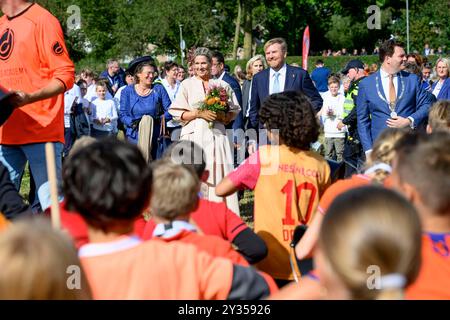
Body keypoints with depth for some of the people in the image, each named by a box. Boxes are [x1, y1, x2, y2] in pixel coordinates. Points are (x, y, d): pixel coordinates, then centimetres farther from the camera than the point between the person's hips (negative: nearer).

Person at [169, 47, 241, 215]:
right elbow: (177, 113, 3)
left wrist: (222, 117, -6)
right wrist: (199, 113, -10)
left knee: (219, 174, -5)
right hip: (193, 135, -1)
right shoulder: (187, 85, 8)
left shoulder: (222, 85, 13)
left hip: (216, 135, 1)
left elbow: (234, 110, 14)